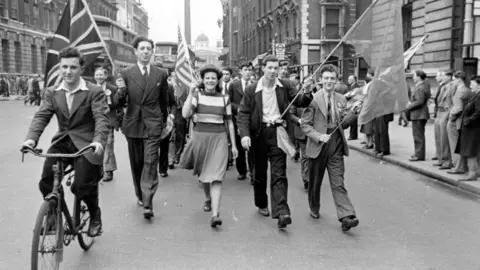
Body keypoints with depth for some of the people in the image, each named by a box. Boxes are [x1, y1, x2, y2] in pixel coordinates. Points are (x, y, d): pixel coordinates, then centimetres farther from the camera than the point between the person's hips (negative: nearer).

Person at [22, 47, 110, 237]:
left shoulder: (94, 92, -5)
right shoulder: (52, 93, 8)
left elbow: (102, 118, -16)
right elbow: (41, 116, -2)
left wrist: (99, 140, -35)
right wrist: (31, 138, -22)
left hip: (85, 144, -4)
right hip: (62, 143, 4)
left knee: (82, 186, -16)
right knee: (46, 183, -13)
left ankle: (95, 215, 16)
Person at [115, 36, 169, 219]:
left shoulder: (161, 74, 3)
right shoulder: (126, 74, 0)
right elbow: (120, 103, 0)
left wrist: (161, 118, 21)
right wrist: (121, 91, -21)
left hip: (153, 124, -1)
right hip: (132, 124, 1)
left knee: (150, 162, -10)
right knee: (136, 163, 13)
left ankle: (147, 203, -12)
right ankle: (140, 195, 32)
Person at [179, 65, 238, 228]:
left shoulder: (224, 98, 4)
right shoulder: (197, 95, 0)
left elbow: (229, 122, 9)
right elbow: (185, 114, -15)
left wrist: (233, 145, 9)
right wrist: (191, 94, -21)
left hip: (219, 138, -1)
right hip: (200, 136, 1)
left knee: (216, 176, -12)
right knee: (203, 173, 18)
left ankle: (215, 214, -19)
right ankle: (208, 199, 45)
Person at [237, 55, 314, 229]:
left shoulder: (285, 86, 1)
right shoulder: (252, 90, -2)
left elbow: (301, 102, -2)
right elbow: (243, 113, -4)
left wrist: (307, 93, -24)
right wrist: (244, 134, -17)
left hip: (277, 133, -1)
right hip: (259, 133, 1)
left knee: (279, 174, -8)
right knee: (259, 172, 14)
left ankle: (281, 212, -15)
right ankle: (261, 204, 34)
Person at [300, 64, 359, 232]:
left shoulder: (341, 99, 7)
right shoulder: (313, 99, -6)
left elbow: (343, 124, 11)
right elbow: (305, 124, -5)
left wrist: (352, 115, -9)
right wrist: (319, 136, -19)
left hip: (336, 148, 2)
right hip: (317, 147, -2)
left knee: (338, 183, -2)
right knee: (315, 182, 14)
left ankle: (346, 217, -7)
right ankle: (314, 209, 35)